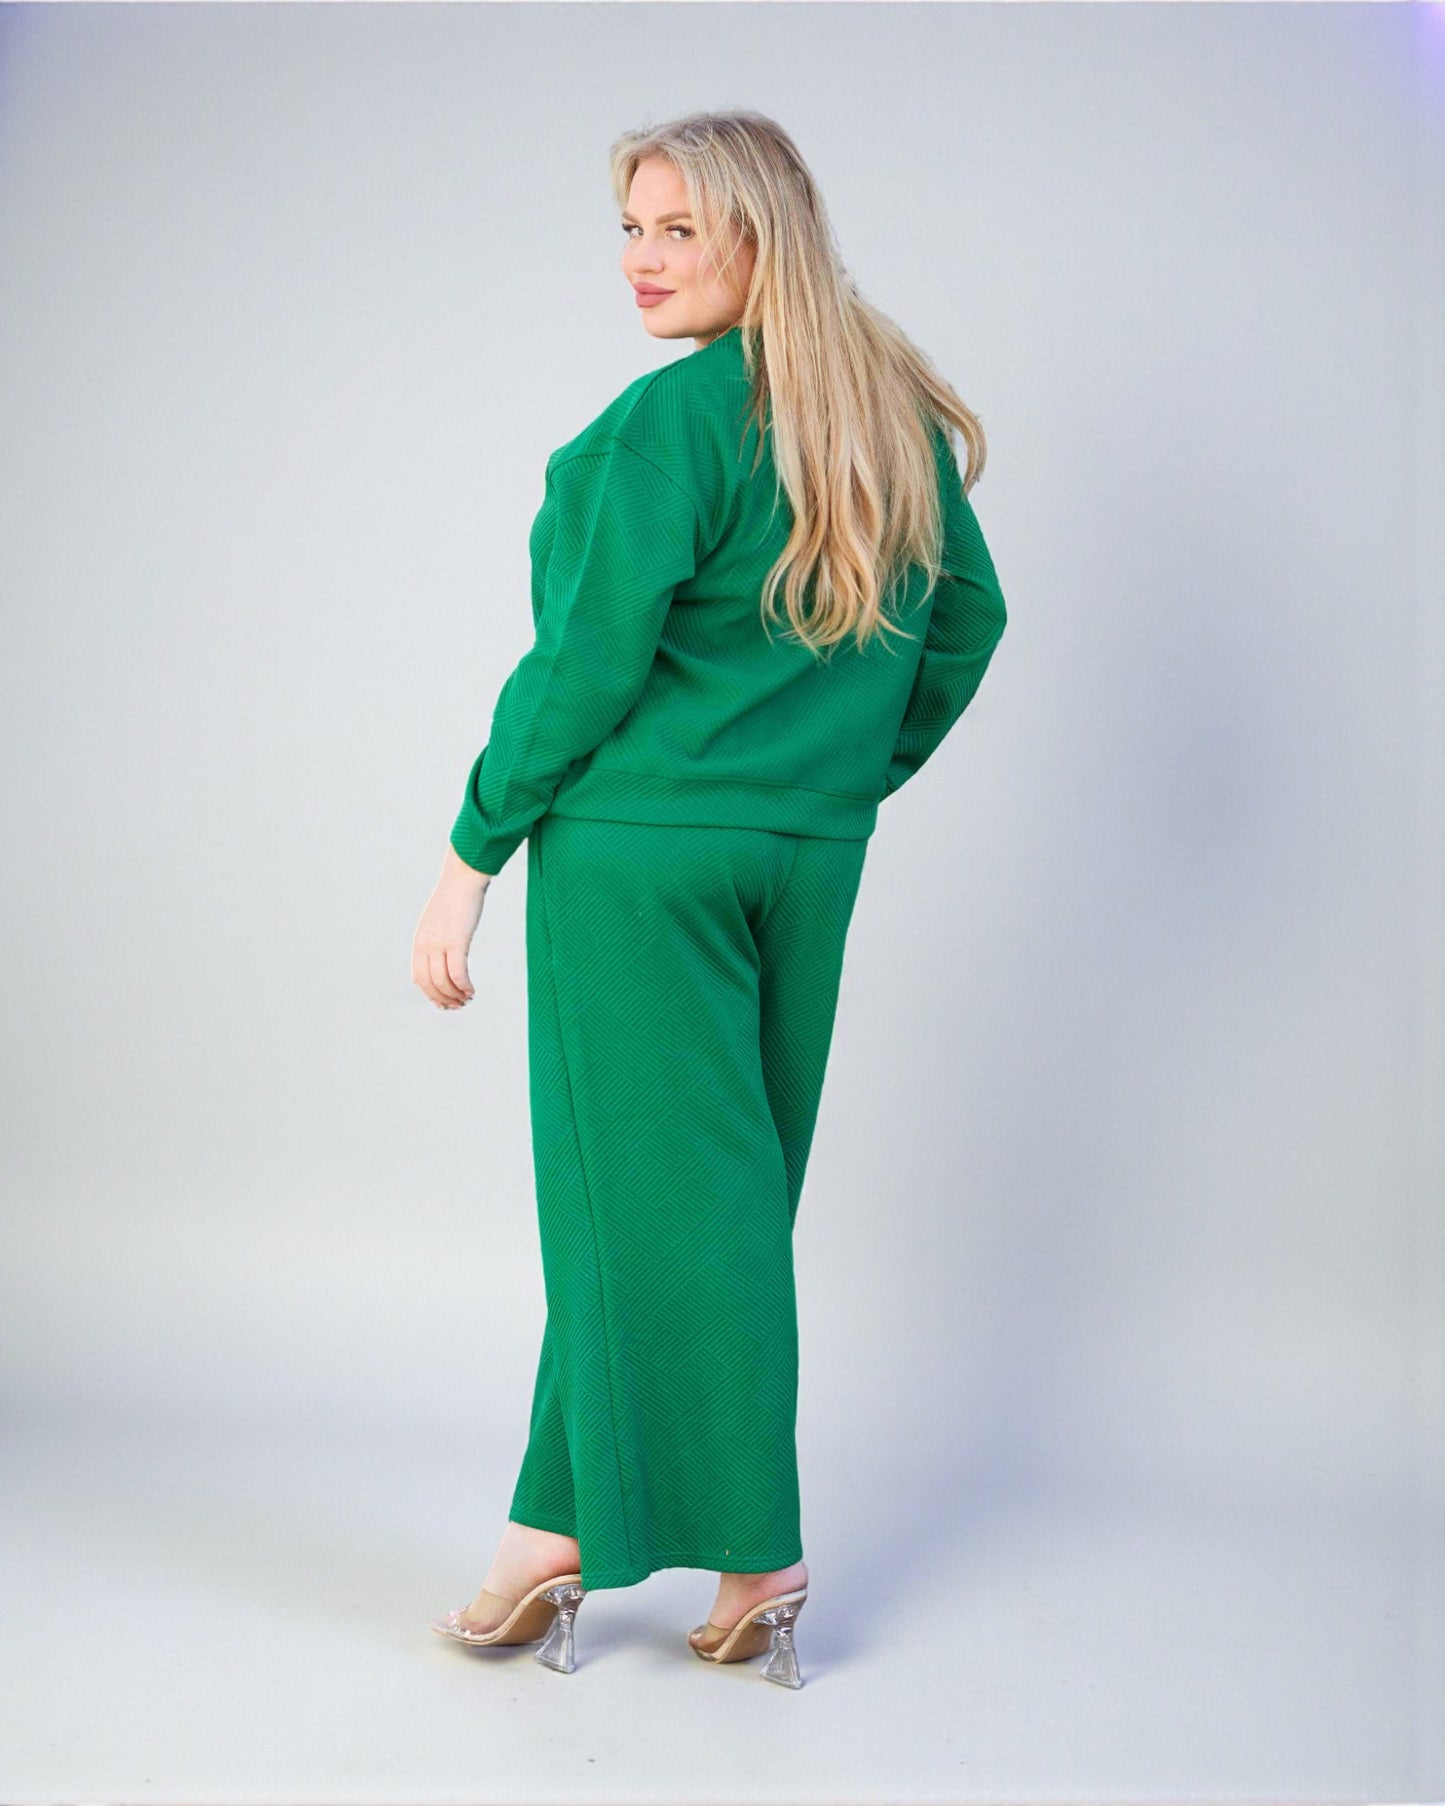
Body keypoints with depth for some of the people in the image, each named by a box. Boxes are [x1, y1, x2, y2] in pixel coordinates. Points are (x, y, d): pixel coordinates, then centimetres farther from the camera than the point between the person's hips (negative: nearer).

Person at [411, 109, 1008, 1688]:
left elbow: (587, 666, -15)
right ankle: (559, 1529, 23)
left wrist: (470, 860, -8)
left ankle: (759, 1559, 11)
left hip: (642, 850, -7)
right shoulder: (895, 420, 8)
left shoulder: (667, 423, -14)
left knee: (663, 1198, 2)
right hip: (813, 859, 7)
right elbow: (968, 618, 16)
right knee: (719, 1191, 13)